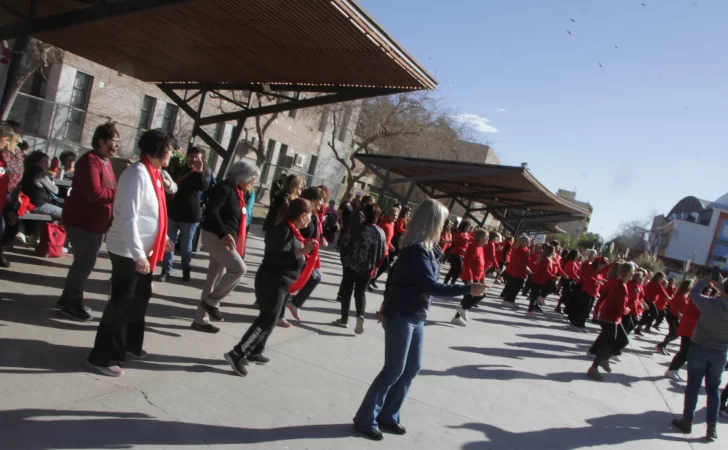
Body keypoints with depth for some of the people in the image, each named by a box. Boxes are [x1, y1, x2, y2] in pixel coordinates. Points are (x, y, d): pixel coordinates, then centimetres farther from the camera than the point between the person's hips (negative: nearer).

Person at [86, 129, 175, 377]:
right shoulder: (138, 173, -19)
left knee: (139, 299, 18)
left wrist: (163, 239, 21)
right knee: (121, 303, -1)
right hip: (128, 252, -9)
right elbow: (128, 218, -25)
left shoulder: (152, 173, 9)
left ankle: (130, 346, 34)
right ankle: (103, 357, 12)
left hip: (144, 251, 9)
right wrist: (138, 254, -27)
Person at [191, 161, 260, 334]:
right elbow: (211, 212, -24)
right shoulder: (224, 188, -13)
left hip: (225, 238, 9)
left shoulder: (237, 191, 14)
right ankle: (211, 301, -2)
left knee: (215, 279, 11)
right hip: (215, 236, -9)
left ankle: (200, 319, 19)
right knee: (239, 268, -17)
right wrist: (224, 234, -33)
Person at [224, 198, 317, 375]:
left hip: (280, 283, 10)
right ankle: (237, 354, -11)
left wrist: (303, 247, 13)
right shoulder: (284, 230, -18)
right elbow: (277, 257, -26)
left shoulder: (290, 230, 12)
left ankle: (254, 353, 29)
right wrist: (302, 251, -28)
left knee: (269, 320, 18)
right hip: (272, 283, -10)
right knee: (267, 320, -10)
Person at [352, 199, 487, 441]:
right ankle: (365, 419, 12)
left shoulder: (425, 248, 8)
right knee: (394, 370, -2)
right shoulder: (416, 250, -22)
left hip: (416, 316, 9)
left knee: (412, 368, 13)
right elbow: (432, 286, -25)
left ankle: (387, 415, 25)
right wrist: (468, 289, -22)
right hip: (400, 316, -9)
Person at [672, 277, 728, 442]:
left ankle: (687, 422, 16)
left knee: (693, 386, 7)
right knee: (714, 389, 13)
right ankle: (712, 428, 13)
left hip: (699, 349, -2)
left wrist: (707, 280, 10)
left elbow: (694, 292, -3)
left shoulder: (711, 303, -18)